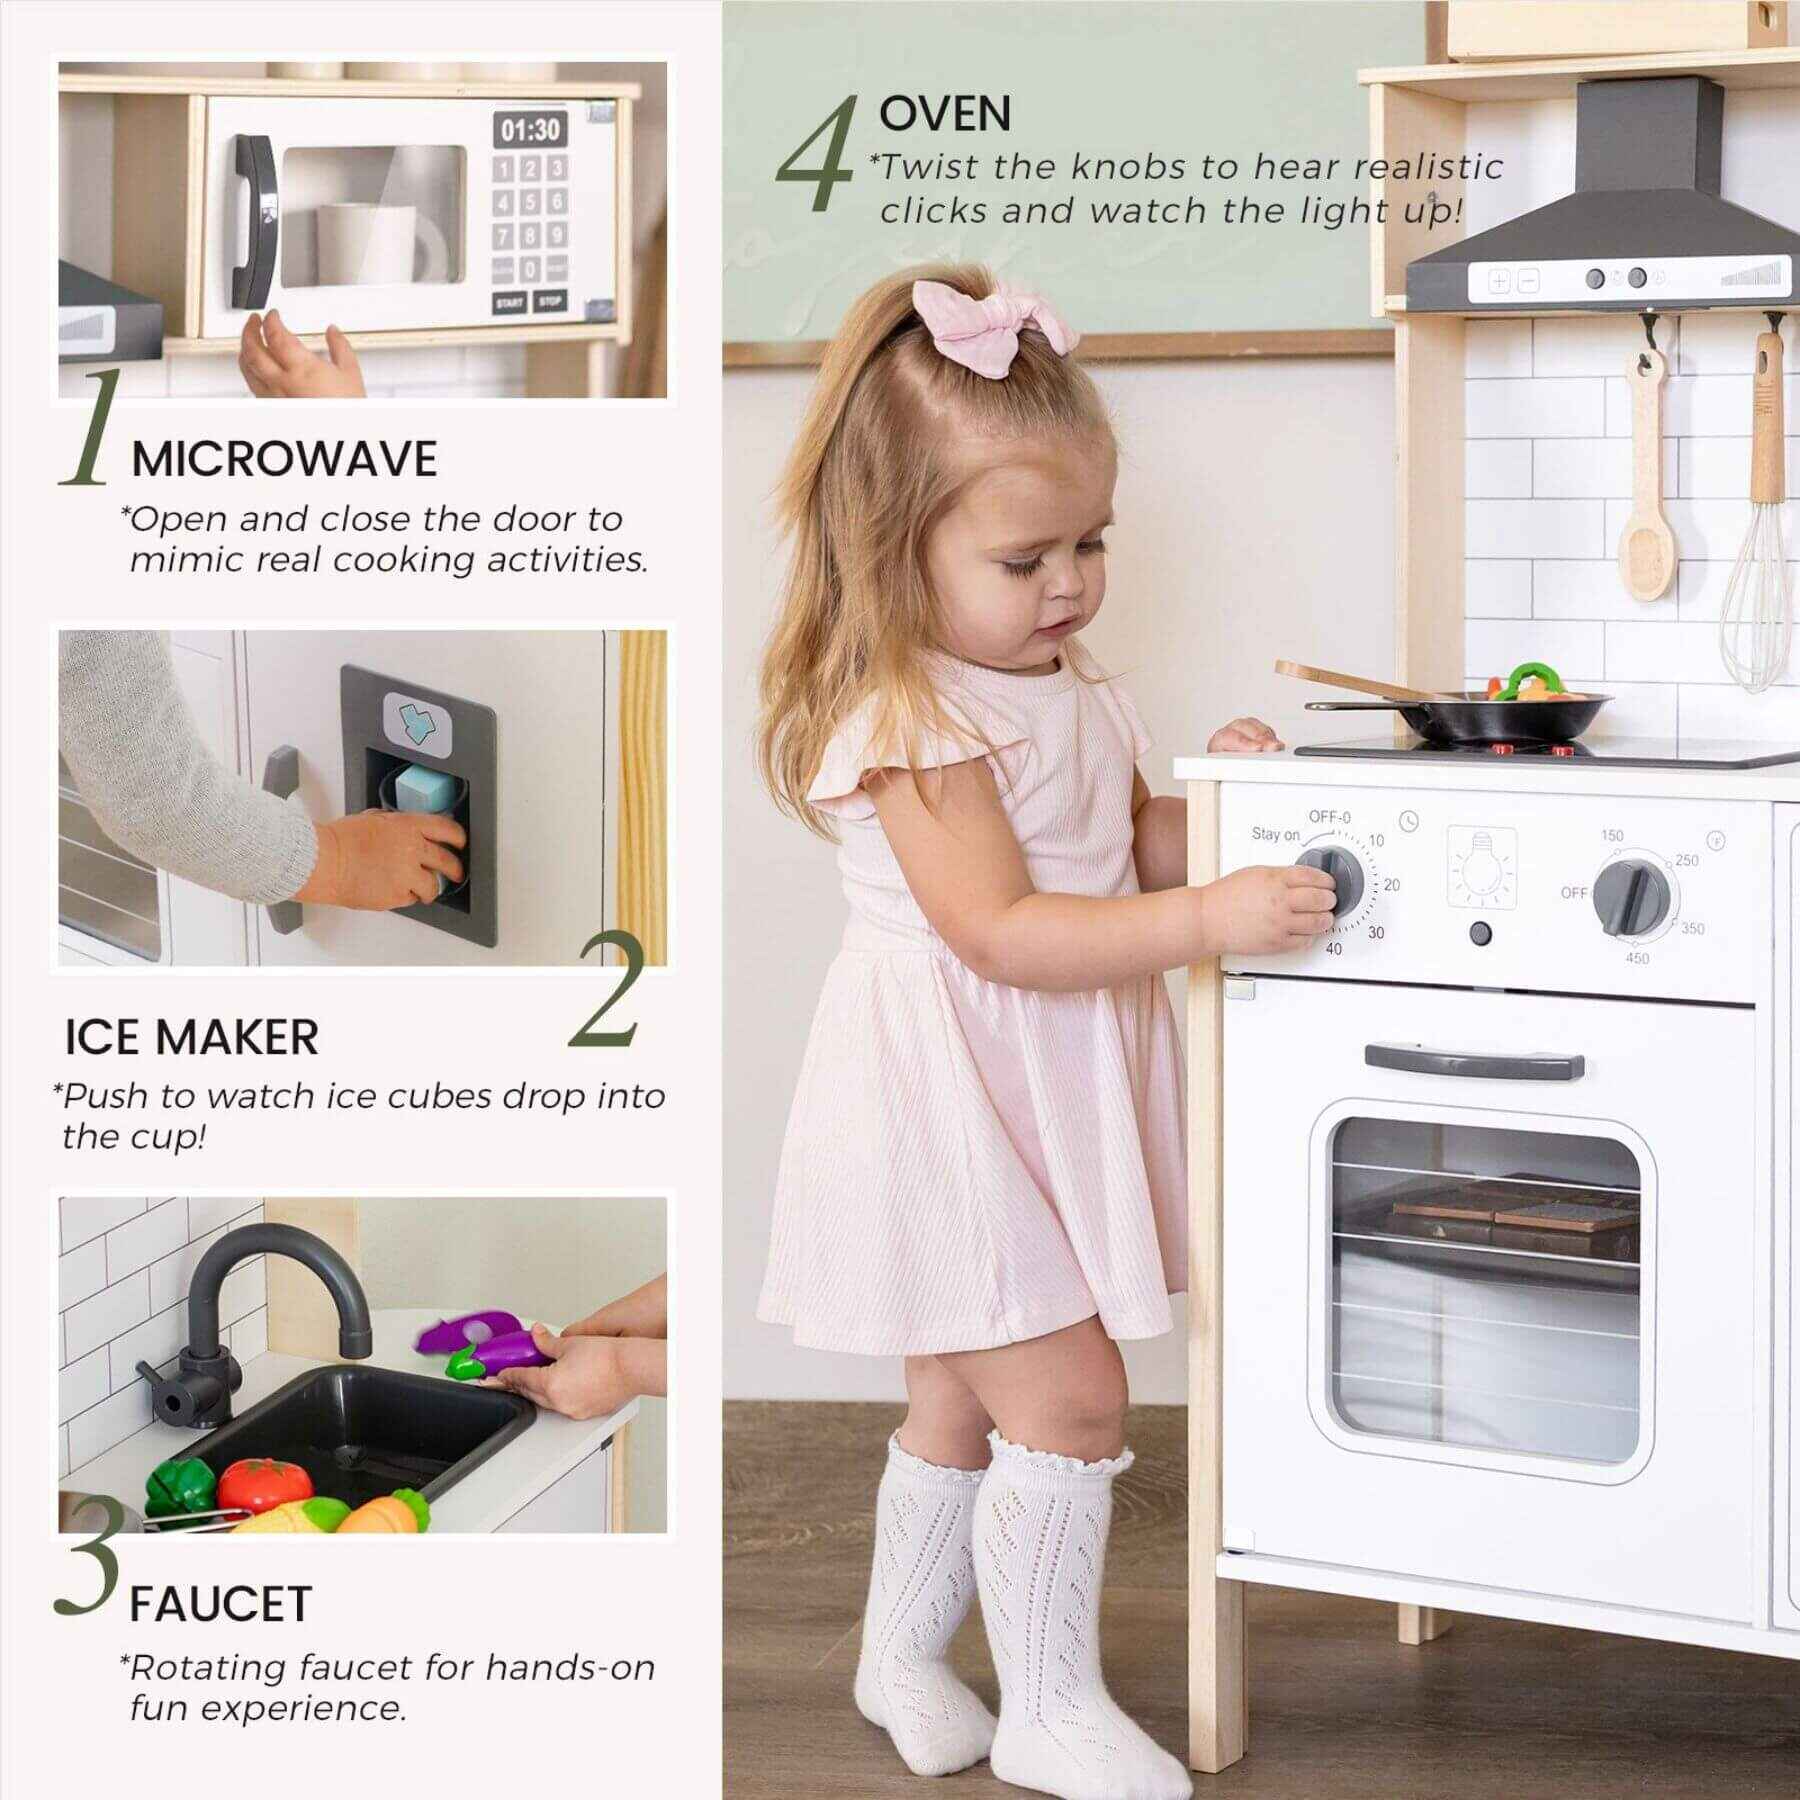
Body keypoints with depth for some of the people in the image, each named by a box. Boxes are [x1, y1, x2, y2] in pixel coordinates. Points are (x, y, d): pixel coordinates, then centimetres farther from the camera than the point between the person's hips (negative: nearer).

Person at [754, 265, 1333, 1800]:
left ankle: (904, 1657, 36)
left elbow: (1125, 856, 18)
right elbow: (1003, 931, -27)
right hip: (948, 1106, -9)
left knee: (969, 1398, 20)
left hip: (1051, 1099, 9)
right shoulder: (909, 722, -21)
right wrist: (1214, 918, -31)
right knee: (1069, 1398, -8)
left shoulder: (1072, 693, 8)